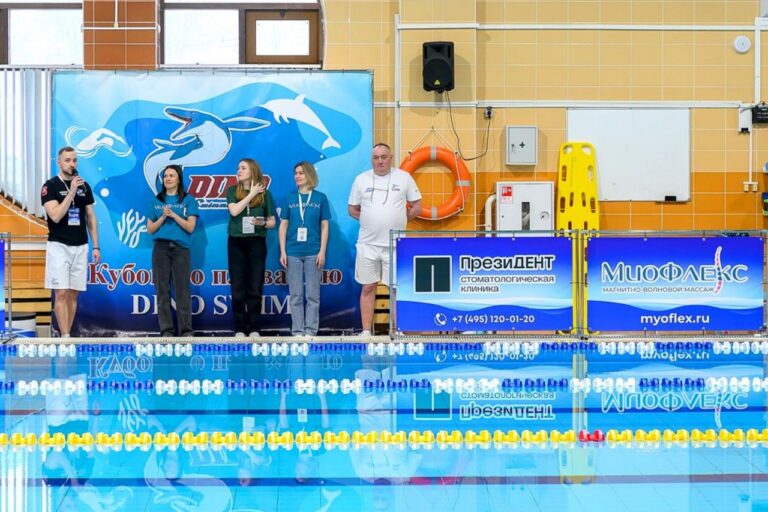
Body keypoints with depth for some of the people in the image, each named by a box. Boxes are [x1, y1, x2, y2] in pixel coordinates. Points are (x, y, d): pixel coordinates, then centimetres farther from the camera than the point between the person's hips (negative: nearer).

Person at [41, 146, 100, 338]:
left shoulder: (84, 186, 10)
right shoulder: (50, 186, -4)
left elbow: (91, 218, 13)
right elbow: (55, 216, -17)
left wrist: (96, 246, 7)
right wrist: (71, 191, -19)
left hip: (80, 247, 5)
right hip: (59, 246, -4)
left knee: (73, 294, 6)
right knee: (61, 293, -9)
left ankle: (67, 335, 11)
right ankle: (65, 337, -10)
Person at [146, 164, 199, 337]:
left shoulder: (188, 200, 6)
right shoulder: (156, 201, 13)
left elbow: (190, 227, -1)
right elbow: (150, 229, 10)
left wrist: (173, 214, -10)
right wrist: (163, 217, -5)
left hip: (180, 247, -2)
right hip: (161, 247, 2)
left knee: (182, 289, -4)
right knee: (162, 289, 1)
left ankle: (186, 330, -1)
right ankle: (166, 330, 5)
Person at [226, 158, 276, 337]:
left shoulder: (264, 193, 5)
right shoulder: (232, 191, 5)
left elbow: (272, 222, 6)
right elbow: (234, 211, -13)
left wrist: (263, 223, -16)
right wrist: (251, 193, -9)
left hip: (257, 242, 0)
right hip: (236, 242, 0)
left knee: (255, 287, 1)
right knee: (238, 287, 1)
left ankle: (254, 328, 6)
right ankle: (239, 328, 6)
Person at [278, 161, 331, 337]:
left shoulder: (320, 198, 3)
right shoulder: (290, 199, 7)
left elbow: (325, 226, 2)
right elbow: (283, 226, 7)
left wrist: (322, 251, -4)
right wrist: (282, 252, 0)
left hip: (313, 253, -1)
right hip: (293, 253, 1)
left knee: (313, 295, 2)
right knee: (296, 295, 5)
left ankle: (311, 330, 7)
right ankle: (297, 331, 10)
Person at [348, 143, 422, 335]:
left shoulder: (404, 177, 2)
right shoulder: (361, 179, 6)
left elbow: (417, 207, 7)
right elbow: (352, 209, 13)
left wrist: (400, 219, 0)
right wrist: (368, 220, 1)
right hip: (368, 243, 1)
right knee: (368, 288, 6)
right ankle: (366, 331, 12)